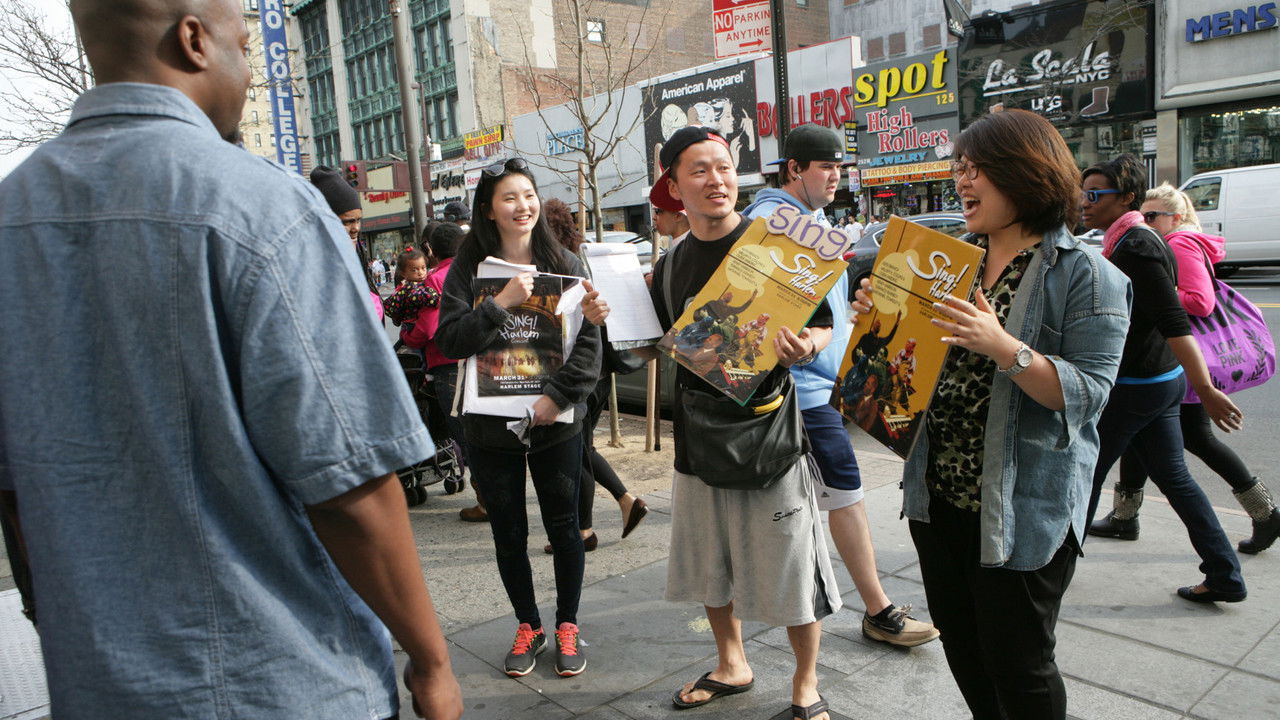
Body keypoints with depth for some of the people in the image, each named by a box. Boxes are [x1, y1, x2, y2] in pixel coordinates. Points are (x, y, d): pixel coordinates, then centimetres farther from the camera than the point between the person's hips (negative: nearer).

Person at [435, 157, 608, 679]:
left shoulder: (563, 264, 0)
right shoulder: (468, 268, -2)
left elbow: (589, 340, -4)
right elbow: (450, 341, -10)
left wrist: (557, 395, -16)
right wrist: (502, 303, -21)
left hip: (556, 422, 0)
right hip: (490, 426, 0)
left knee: (563, 526, 10)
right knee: (508, 533, 12)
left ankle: (567, 625, 31)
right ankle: (528, 626, 33)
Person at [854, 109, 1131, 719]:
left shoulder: (1086, 275, -11)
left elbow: (1087, 392, -19)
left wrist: (1004, 347, -32)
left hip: (1023, 508, -6)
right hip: (937, 494, 7)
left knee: (1017, 662, 7)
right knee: (961, 644, 20)